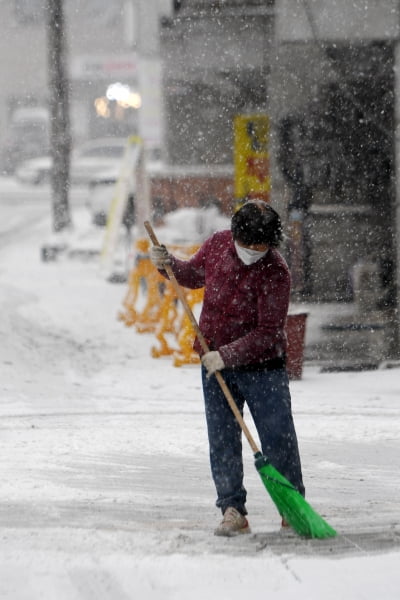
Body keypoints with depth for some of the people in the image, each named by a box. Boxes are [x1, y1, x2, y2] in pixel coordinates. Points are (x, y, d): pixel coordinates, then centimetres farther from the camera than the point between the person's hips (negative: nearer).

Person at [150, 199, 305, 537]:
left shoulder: (276, 273, -21)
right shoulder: (218, 245, -5)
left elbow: (268, 333, -23)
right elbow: (195, 274, 17)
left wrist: (227, 354, -28)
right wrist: (168, 264, -2)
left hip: (262, 367, -5)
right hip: (215, 363, 5)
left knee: (279, 440, -2)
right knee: (222, 442, 3)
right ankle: (233, 511, 7)